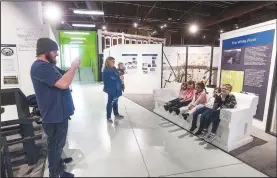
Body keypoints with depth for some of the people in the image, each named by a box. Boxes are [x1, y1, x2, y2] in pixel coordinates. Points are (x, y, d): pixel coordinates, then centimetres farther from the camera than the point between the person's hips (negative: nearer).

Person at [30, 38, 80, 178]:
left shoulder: (47, 65, 14)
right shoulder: (40, 67, -22)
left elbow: (61, 81, 21)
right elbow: (63, 83, -33)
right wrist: (73, 67, -21)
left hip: (59, 112, 11)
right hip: (54, 114, -11)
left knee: (59, 142, 26)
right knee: (55, 144, 7)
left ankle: (58, 161, 47)